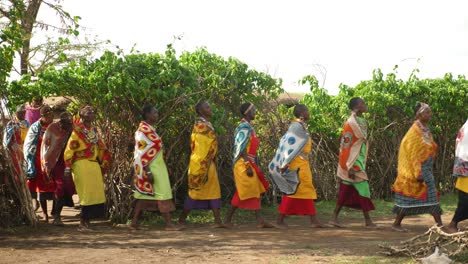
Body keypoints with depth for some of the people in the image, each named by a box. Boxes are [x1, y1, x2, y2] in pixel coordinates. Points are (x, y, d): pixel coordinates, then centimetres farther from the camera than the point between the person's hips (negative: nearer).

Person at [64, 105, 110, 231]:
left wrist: (103, 166, 17)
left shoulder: (95, 131, 14)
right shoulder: (77, 131, -5)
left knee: (96, 192, 3)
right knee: (86, 193, -6)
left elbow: (101, 148, 20)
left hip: (94, 165, 6)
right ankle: (83, 223, 4)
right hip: (81, 164, -6)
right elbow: (69, 150, -8)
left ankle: (86, 221, 12)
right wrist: (67, 168, -13)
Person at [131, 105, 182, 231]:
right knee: (163, 194, -8)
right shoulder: (143, 130, -13)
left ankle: (134, 223, 11)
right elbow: (141, 153, -18)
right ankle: (169, 224, -5)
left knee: (144, 196, 9)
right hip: (152, 168, -10)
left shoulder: (149, 129, 16)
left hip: (156, 167, 10)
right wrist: (148, 172, -23)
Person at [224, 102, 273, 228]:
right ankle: (228, 219, 3)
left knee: (255, 191, 6)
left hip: (250, 163, 10)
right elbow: (241, 148, -20)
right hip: (244, 164, -10)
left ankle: (260, 220, 5)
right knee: (243, 193, -6)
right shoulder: (244, 127, -14)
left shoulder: (248, 127, 15)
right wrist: (248, 166, -24)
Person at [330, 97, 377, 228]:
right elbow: (345, 146, -17)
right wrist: (350, 168, -20)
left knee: (346, 191, 9)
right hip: (352, 163, -8)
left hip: (359, 162, 8)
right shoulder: (351, 123, -15)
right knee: (363, 189, -6)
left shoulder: (361, 121, 11)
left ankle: (334, 218, 14)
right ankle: (368, 221, 0)